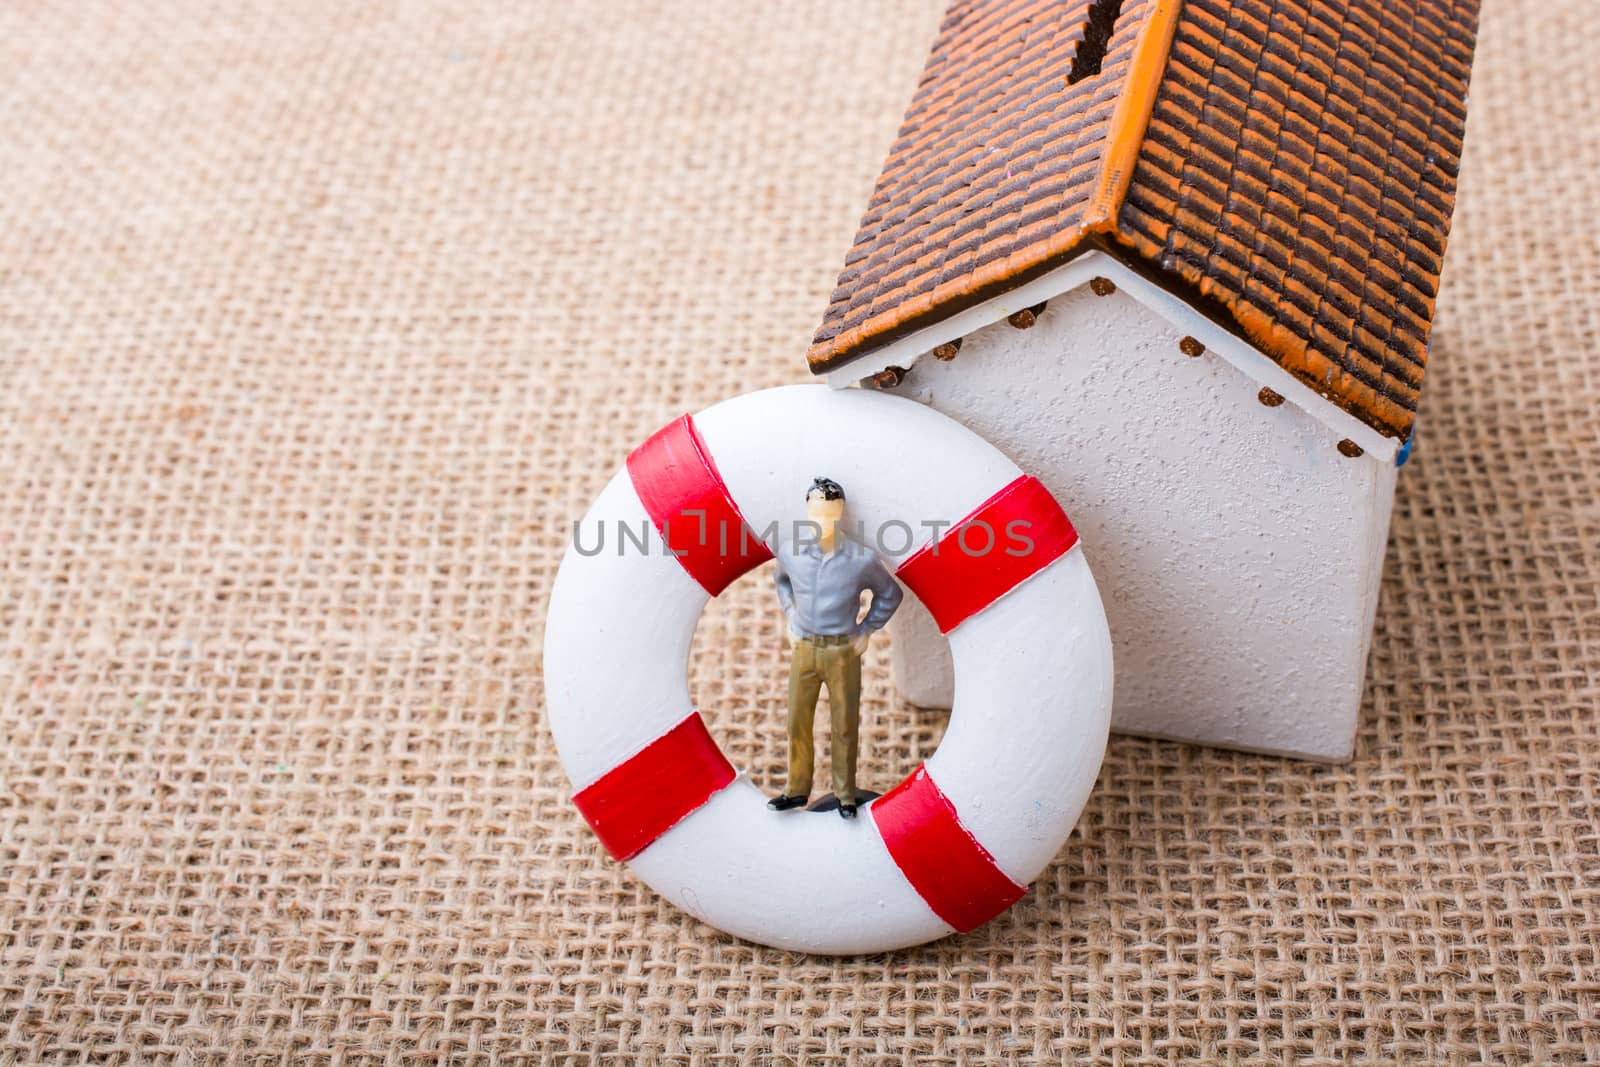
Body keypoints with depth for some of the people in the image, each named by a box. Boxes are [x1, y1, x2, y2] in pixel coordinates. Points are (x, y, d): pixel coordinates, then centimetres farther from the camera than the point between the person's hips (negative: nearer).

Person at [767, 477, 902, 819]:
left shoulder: (862, 559, -14)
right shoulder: (790, 551, -7)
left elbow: (890, 595, 6)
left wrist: (866, 631, 3)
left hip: (844, 651, -2)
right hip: (803, 649, 2)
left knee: (845, 726, 6)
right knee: (797, 723, 9)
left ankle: (846, 796, 18)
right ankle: (797, 790, 23)